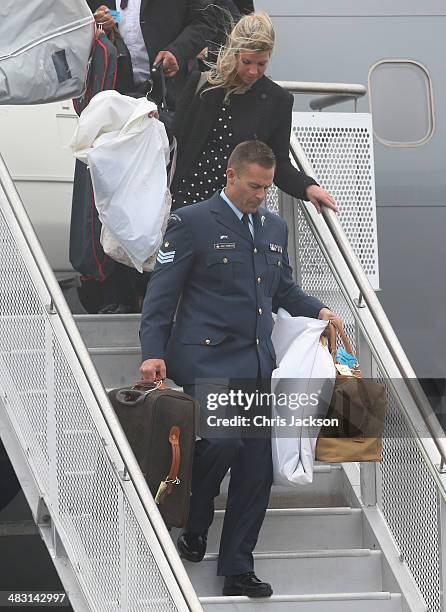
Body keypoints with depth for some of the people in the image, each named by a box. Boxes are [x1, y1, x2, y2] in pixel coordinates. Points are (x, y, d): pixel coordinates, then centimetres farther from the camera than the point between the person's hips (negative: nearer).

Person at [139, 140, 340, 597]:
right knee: (223, 437, -28)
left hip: (257, 363, 6)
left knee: (257, 469, 1)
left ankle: (237, 570, 10)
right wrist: (152, 353, -13)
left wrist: (316, 310, 10)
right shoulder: (191, 222, -1)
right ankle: (194, 524, 0)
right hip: (207, 359, -6)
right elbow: (161, 293, -4)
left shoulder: (275, 227, 18)